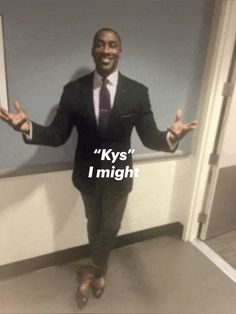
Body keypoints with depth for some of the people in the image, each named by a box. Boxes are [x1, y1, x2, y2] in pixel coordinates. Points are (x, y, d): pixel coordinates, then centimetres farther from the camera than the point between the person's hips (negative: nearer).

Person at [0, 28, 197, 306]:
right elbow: (58, 136, -10)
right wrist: (28, 128, -30)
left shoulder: (138, 92, -10)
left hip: (119, 174, 0)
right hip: (87, 174, 1)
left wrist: (171, 137, -35)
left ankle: (93, 269, 50)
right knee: (94, 224, 23)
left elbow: (149, 137, -12)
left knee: (110, 227, 19)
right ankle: (99, 269, 52)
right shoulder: (73, 90, -9)